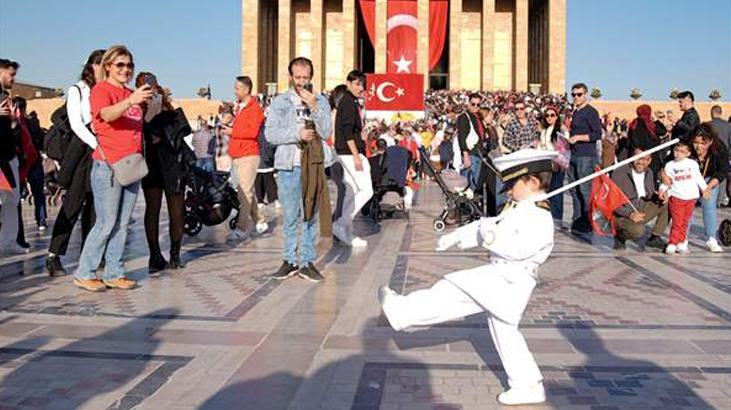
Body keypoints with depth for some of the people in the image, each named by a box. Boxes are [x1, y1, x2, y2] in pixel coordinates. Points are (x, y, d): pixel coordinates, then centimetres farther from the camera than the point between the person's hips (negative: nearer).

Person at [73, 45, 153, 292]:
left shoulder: (130, 94, 17)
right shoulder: (101, 89, -4)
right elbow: (107, 115, -26)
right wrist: (131, 101, -41)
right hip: (108, 165, -7)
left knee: (122, 224, 8)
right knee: (106, 223, -7)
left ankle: (114, 274, 14)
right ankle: (84, 274, 4)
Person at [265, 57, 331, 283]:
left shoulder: (321, 101, 8)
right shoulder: (279, 101, 6)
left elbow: (326, 132, -3)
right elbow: (270, 133, -3)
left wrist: (314, 108, -13)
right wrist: (298, 134, -11)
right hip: (287, 165, 0)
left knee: (311, 215, 3)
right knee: (289, 216, 3)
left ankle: (307, 262, 10)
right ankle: (290, 260, 13)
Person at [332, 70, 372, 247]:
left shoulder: (350, 102, 18)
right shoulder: (349, 102, -12)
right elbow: (348, 132, -20)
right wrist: (356, 156, -22)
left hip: (346, 153, 10)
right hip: (350, 152, -10)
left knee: (351, 191, 11)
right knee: (366, 190, -9)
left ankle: (347, 232, 15)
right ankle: (341, 224, -7)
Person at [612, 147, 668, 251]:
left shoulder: (649, 172, 5)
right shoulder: (620, 173, -16)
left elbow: (650, 195, 16)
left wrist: (659, 197, -9)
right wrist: (630, 214, -31)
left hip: (641, 210, 7)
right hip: (623, 214, -7)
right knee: (638, 230, -36)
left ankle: (655, 238, 0)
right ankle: (620, 235, -1)